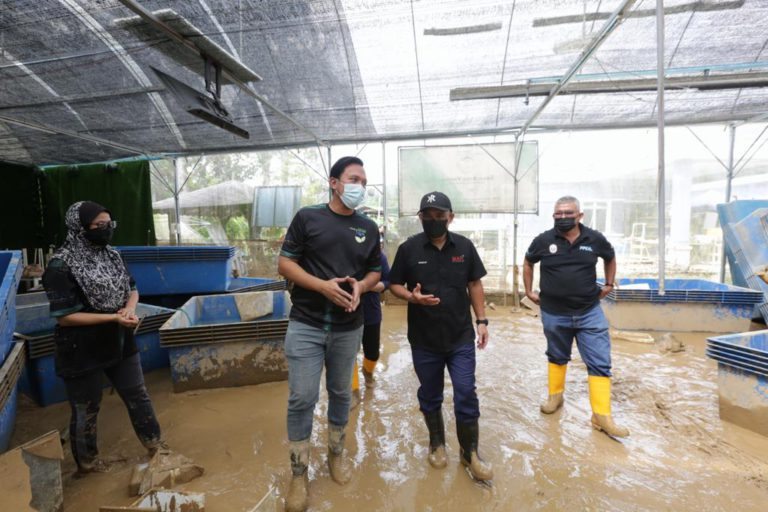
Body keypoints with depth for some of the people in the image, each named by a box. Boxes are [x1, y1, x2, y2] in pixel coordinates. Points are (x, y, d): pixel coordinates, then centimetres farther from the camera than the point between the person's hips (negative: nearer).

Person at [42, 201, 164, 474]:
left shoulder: (111, 255, 2)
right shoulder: (61, 266, -18)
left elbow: (132, 289, 10)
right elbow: (64, 316, -19)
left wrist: (129, 309, -11)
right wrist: (114, 317, -24)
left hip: (120, 343, 6)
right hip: (83, 352, -6)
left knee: (138, 396, 15)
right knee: (86, 410, 15)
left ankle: (155, 445, 33)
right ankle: (87, 462, 39)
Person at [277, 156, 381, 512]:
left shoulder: (369, 228, 5)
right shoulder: (307, 217, -4)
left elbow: (375, 271, 12)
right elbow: (284, 264, -5)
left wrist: (360, 286, -11)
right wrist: (323, 285, -19)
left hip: (348, 328, 3)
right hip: (305, 326, -2)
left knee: (341, 394, 17)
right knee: (301, 399, 2)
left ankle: (336, 454, 41)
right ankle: (299, 474, 24)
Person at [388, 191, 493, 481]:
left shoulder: (464, 246, -1)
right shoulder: (409, 248, -7)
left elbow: (475, 285, 6)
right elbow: (394, 285, -1)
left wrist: (481, 320, 2)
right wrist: (412, 297, -21)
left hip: (461, 338, 1)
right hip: (424, 340, 0)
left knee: (466, 395, 5)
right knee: (430, 397, 16)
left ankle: (470, 453, 28)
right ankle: (437, 444, 41)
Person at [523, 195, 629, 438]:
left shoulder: (595, 239, -4)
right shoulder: (543, 240, -7)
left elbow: (610, 258, 18)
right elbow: (528, 263, 10)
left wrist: (609, 284, 13)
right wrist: (529, 291, 8)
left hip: (590, 313, 1)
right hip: (554, 314, 0)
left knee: (600, 364, 0)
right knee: (557, 357, 18)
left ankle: (602, 416, 10)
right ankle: (555, 396, 38)